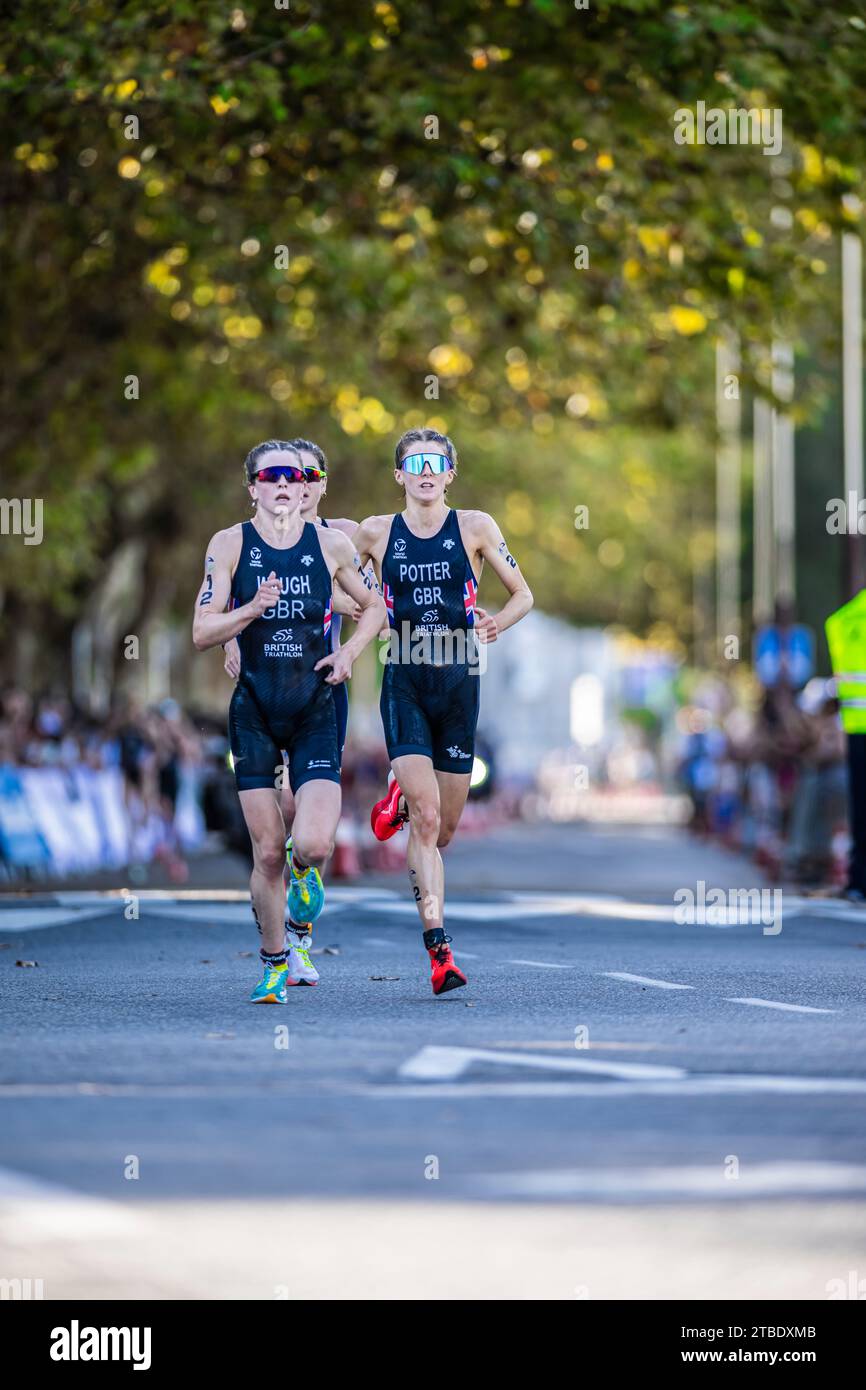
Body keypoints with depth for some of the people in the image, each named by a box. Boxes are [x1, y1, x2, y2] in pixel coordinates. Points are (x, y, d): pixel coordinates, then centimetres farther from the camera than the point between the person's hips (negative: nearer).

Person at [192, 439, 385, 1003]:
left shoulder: (332, 545, 2)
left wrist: (349, 652, 0)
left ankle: (305, 871, 23)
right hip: (254, 713, 0)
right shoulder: (230, 545, -1)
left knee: (315, 844, -15)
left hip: (315, 711, 0)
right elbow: (202, 633, -4)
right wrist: (253, 608, -20)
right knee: (268, 851, -2)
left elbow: (375, 607, 17)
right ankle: (275, 961, 18)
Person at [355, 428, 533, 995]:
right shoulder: (376, 532, 4)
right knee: (426, 820, -17)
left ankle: (401, 800, 45)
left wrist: (498, 623, -10)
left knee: (444, 829, 8)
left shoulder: (474, 527, 2)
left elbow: (524, 594, 9)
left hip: (460, 681, 1)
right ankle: (439, 947, -16)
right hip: (405, 683, -1)